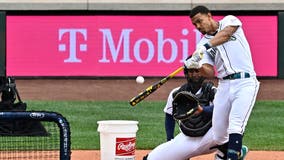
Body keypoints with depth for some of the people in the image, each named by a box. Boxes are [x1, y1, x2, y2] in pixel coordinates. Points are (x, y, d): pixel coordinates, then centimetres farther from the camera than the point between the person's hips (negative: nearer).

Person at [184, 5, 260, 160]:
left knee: (235, 126, -23)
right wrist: (197, 66, -21)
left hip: (245, 83, -5)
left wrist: (205, 47, -31)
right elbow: (210, 73, 0)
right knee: (219, 137, 4)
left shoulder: (229, 21, 6)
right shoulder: (203, 44, 13)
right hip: (224, 86, 5)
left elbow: (226, 34, -19)